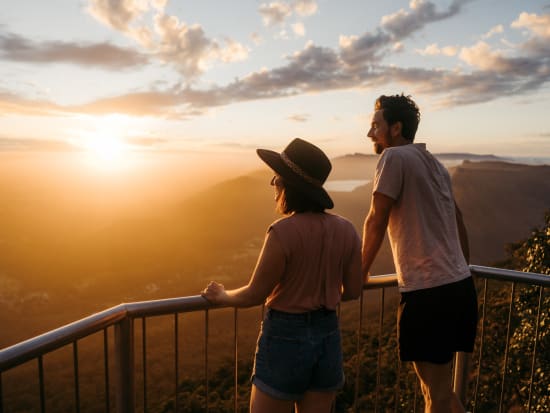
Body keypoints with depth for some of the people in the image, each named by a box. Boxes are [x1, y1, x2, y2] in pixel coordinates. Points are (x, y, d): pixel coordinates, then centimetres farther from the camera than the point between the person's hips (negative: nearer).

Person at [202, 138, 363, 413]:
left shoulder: (283, 231, -21)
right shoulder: (346, 230, -4)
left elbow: (254, 295, -12)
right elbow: (353, 291, 5)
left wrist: (221, 296, 7)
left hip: (286, 338, -5)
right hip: (328, 336, 6)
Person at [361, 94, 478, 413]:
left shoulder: (394, 157, -8)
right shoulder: (435, 164, 16)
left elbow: (376, 221, -9)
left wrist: (362, 271, 4)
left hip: (428, 291, -9)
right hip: (460, 284, 9)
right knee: (440, 386, 23)